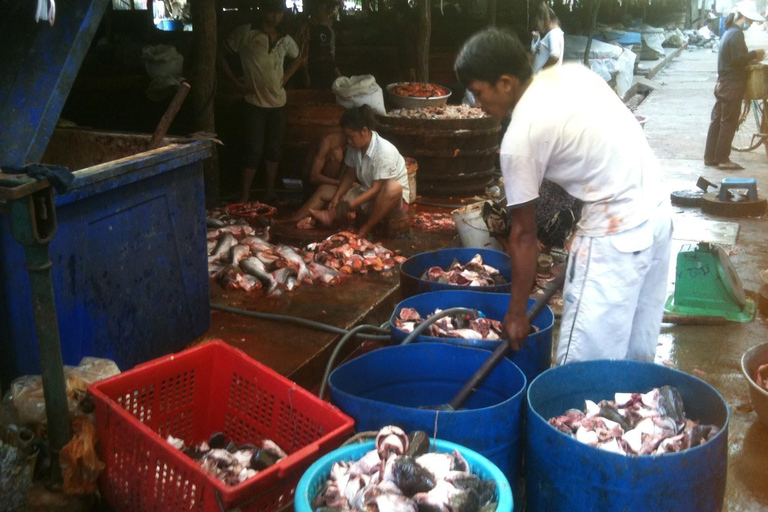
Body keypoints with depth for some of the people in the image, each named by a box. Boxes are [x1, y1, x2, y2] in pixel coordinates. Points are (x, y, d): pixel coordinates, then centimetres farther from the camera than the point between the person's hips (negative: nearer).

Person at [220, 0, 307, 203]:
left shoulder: (285, 40, 6)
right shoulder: (245, 33, -8)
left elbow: (299, 57, 26)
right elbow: (221, 56, -4)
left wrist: (286, 76, 11)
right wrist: (236, 83, -9)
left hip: (278, 101, 5)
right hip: (255, 102, -5)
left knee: (274, 148, 11)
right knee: (254, 150, -6)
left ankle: (271, 192, 22)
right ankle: (244, 197, 1)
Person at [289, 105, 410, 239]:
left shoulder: (384, 151, -28)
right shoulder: (354, 146, -7)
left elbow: (376, 189, -28)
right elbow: (349, 174, 4)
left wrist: (349, 205, -32)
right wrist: (336, 197, -10)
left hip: (392, 201, -7)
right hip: (366, 195, 7)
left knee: (392, 187, -41)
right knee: (323, 190, 4)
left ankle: (364, 230, -26)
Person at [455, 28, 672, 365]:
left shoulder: (520, 138, -13)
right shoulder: (571, 72, 6)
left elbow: (523, 233, -8)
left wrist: (517, 313, 2)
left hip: (616, 231, -9)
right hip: (656, 210, 9)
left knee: (584, 365, -1)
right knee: (635, 353, 19)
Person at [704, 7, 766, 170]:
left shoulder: (729, 32, 15)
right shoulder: (736, 34, -15)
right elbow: (737, 58, -23)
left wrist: (752, 56, 10)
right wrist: (755, 54, -10)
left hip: (723, 84, 10)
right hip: (732, 85, -10)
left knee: (717, 120, 10)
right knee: (729, 123, -4)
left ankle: (710, 157, 14)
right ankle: (723, 159, 1)